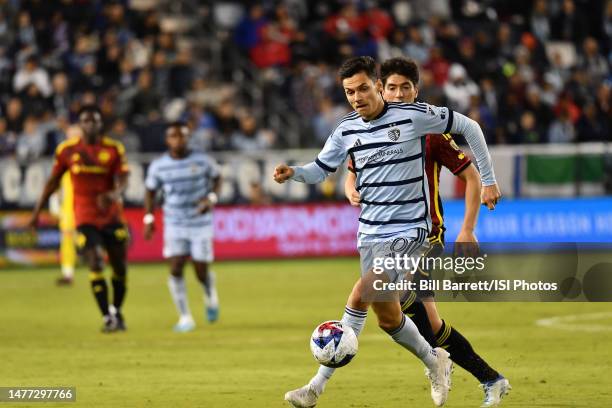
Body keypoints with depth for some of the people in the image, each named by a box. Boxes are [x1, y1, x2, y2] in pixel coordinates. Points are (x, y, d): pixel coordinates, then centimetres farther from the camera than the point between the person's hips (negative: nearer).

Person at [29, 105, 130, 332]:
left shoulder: (114, 149, -2)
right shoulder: (67, 150, 0)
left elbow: (122, 183, -10)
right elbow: (53, 181, 9)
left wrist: (112, 195, -33)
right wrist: (37, 211, 10)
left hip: (112, 217, 1)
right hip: (85, 218, -1)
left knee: (120, 267, 7)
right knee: (95, 265, -15)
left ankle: (117, 312, 29)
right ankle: (107, 318, -10)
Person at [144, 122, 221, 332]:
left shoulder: (202, 161, -7)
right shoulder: (158, 166, -4)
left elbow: (217, 178, 9)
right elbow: (150, 192, 9)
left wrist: (211, 198, -9)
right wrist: (149, 219, 0)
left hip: (201, 223, -1)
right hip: (174, 226, 1)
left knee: (202, 272, 2)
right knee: (175, 269, -11)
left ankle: (211, 299, 37)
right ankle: (185, 318, -1)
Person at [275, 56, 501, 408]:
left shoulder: (413, 116, -10)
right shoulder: (346, 130, 4)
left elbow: (469, 127, 0)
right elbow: (321, 170, 13)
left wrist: (488, 180, 2)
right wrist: (293, 173, -10)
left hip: (409, 230, -6)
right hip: (370, 232, 6)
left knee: (361, 295, -22)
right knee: (387, 315, 6)